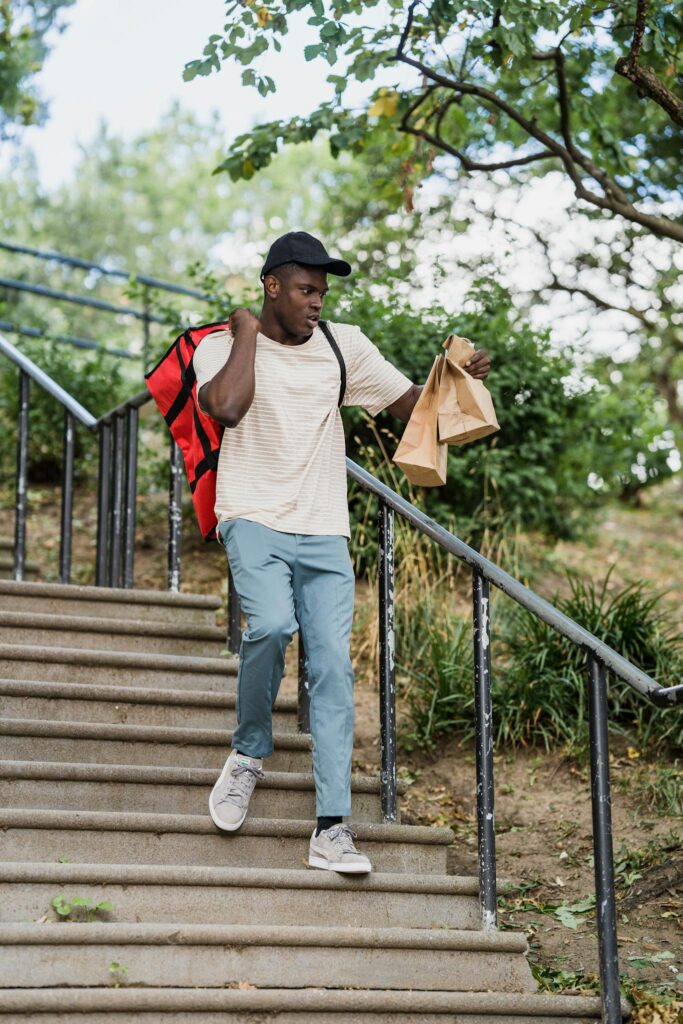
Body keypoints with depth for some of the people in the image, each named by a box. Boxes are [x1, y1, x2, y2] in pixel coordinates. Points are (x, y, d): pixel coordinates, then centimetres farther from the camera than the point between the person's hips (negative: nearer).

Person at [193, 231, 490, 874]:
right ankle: (250, 751, -1)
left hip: (324, 535, 3)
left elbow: (410, 403, 13)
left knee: (332, 665, -8)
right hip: (254, 520, -3)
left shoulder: (343, 345, 10)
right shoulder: (221, 347, 1)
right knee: (272, 624, -29)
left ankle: (333, 829, -8)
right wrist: (247, 334, -7)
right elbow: (227, 407, -20)